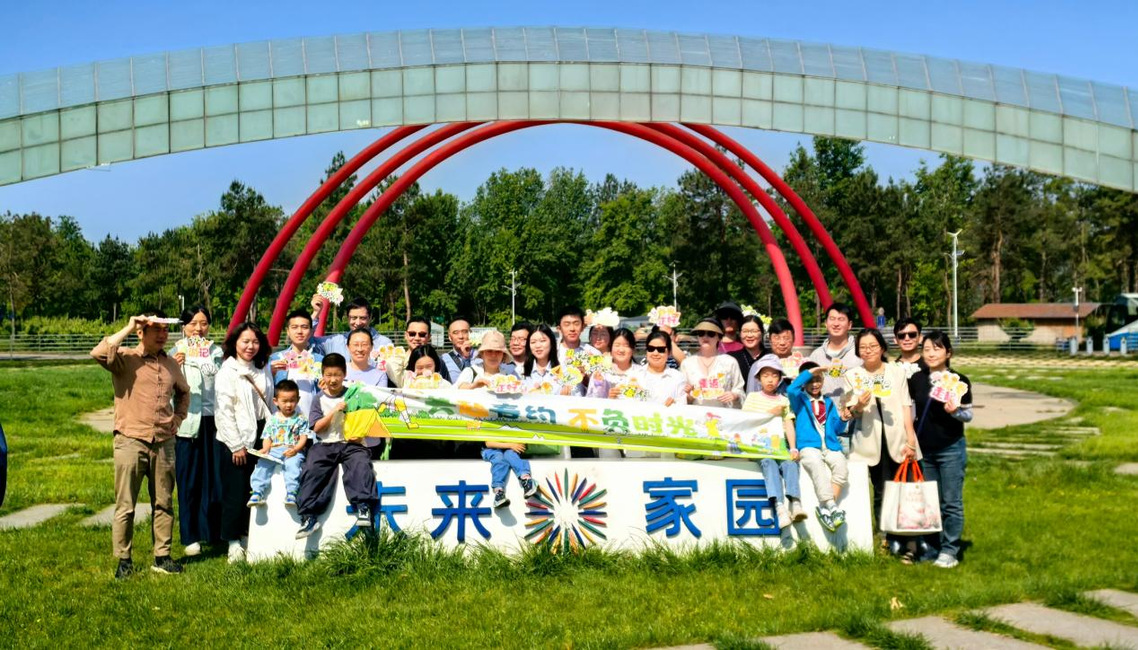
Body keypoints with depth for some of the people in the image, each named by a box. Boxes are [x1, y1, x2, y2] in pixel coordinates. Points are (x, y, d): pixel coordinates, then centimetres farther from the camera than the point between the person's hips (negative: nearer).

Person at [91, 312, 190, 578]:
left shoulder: (171, 364, 12)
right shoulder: (125, 359, -3)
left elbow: (183, 392, 30)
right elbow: (99, 353, -25)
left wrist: (178, 418, 15)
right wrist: (128, 328, -18)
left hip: (164, 443, 5)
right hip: (131, 441, -5)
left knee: (164, 503, 9)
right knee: (125, 506, 1)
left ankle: (162, 557, 18)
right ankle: (123, 560, 10)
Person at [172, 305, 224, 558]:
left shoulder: (216, 352, 12)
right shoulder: (176, 353, 2)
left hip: (213, 421, 2)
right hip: (188, 422, -2)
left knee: (215, 477, 2)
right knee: (189, 480, 2)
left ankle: (214, 531, 14)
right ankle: (190, 537, 10)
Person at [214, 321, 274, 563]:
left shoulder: (262, 370, 12)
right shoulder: (228, 371, -6)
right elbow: (225, 411, -10)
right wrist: (236, 445, -13)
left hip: (259, 436, 5)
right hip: (234, 440, -5)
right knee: (235, 492, -3)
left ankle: (246, 537, 19)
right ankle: (234, 543, 6)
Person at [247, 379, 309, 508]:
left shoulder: (300, 419, 10)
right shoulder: (272, 419, 17)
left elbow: (303, 437, 2)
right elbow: (267, 437, 13)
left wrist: (295, 449, -16)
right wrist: (265, 449, -8)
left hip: (293, 451, -3)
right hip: (274, 450, 3)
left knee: (292, 464, -34)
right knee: (263, 463, -24)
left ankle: (291, 493, -39)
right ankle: (257, 492, -28)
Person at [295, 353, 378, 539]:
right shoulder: (320, 399, 11)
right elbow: (317, 427, 2)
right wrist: (335, 410, -9)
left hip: (351, 444, -1)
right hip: (325, 445, 1)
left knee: (361, 464, -32)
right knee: (312, 469, -25)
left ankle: (363, 508, -35)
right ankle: (309, 516, -23)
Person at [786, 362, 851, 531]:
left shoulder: (828, 403, 26)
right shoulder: (800, 400, 15)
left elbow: (836, 429, 20)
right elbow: (791, 390, -9)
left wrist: (842, 420, -2)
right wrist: (808, 372, -7)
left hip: (830, 446, 4)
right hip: (808, 446, -3)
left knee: (841, 467, -28)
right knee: (817, 467, -36)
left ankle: (825, 508, -27)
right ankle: (832, 507, -43)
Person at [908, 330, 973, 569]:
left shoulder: (959, 381, -4)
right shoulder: (916, 380, 6)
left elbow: (968, 415, -1)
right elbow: (910, 411, 12)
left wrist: (955, 411, -21)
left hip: (951, 448, -4)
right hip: (924, 449, 4)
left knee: (951, 502, -1)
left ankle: (949, 551, 7)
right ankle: (932, 548, 19)